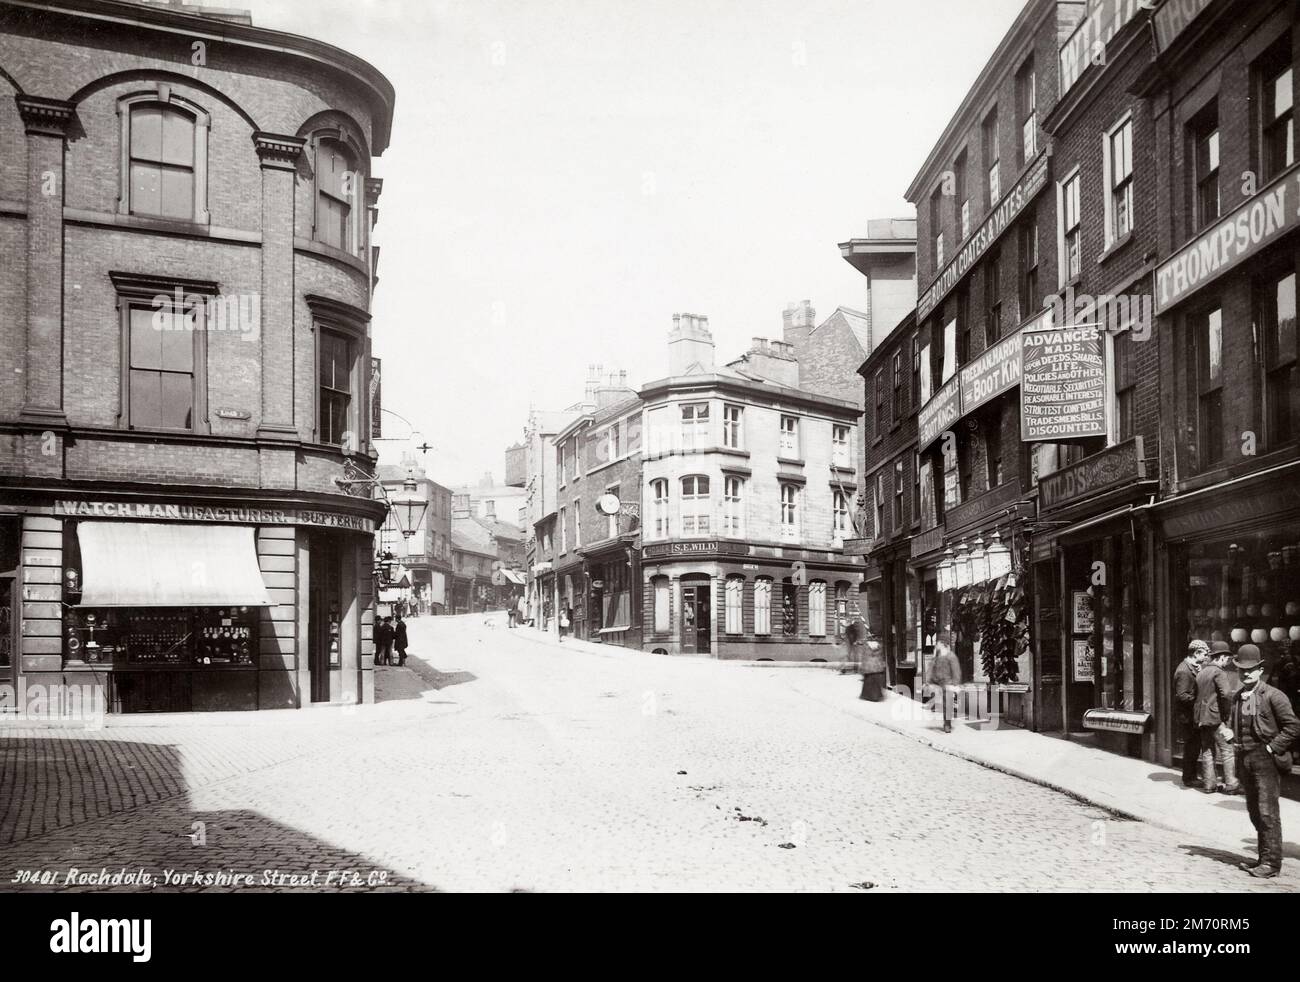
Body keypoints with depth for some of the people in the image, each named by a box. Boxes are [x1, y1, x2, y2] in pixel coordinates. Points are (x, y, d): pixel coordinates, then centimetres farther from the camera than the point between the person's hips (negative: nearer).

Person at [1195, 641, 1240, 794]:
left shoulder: (1201, 673, 14)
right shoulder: (1219, 673, -12)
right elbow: (1226, 694, -26)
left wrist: (1199, 715, 16)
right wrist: (1227, 713, -14)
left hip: (1201, 718, 8)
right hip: (1216, 718, -8)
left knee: (1207, 751, 11)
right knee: (1228, 751, 0)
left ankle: (1208, 784, 13)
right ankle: (1231, 784, 0)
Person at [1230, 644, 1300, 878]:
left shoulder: (1273, 696, -9)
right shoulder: (1238, 697, 12)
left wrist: (1273, 747, -12)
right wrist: (1233, 737, 9)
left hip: (1266, 760, -7)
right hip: (1245, 760, 7)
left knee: (1267, 812, -6)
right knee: (1254, 811, 11)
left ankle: (1272, 862, -1)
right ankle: (1264, 856, 19)